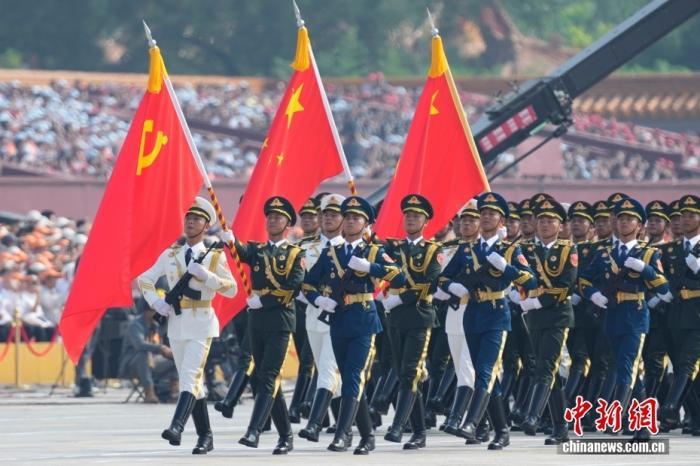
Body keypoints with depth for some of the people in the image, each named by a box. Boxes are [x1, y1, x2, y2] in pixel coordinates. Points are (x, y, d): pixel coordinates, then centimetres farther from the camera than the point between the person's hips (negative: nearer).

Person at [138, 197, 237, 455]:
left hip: (201, 323, -5)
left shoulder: (214, 256, 0)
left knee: (190, 375, -19)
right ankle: (205, 436, 14)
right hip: (176, 323, 5)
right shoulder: (170, 255, 10)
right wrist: (156, 302, -1)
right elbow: (144, 280, 16)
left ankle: (177, 428, -33)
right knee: (193, 381, 8)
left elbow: (232, 289, -5)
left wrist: (206, 275, -18)